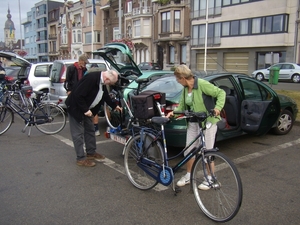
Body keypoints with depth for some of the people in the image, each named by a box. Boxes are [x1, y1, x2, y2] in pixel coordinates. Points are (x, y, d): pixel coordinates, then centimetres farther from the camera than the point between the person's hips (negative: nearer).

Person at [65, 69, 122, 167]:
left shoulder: (101, 80, -2)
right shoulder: (91, 78, -30)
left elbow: (105, 95, 15)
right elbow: (78, 95, -30)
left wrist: (114, 106, 20)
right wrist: (85, 110, -25)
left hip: (86, 108, 9)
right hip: (76, 107, -9)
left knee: (90, 130, 15)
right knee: (78, 133, -3)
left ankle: (91, 153, 28)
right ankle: (81, 159, 5)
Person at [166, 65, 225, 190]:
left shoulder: (202, 84, -17)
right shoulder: (185, 88, 6)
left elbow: (221, 93, -13)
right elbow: (182, 105, 13)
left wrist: (218, 107, -28)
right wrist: (174, 112, -5)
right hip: (193, 123, 7)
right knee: (189, 150, 10)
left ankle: (209, 179, 21)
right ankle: (188, 176, 28)